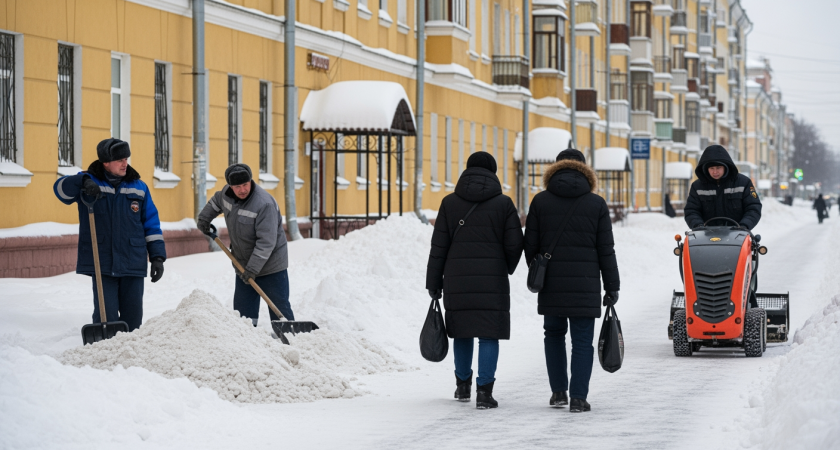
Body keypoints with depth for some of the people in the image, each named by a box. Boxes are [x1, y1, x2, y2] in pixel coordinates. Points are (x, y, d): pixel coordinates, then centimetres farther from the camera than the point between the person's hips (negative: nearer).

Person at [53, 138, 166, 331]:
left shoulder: (138, 188, 9)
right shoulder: (90, 183, 3)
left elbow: (152, 225, 11)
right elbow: (61, 188, -13)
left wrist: (157, 256, 5)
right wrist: (83, 182, -31)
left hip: (133, 264, 3)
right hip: (102, 264, -3)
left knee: (133, 317, 5)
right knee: (106, 316, -9)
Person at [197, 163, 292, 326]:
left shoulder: (265, 204, -26)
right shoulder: (227, 193, -2)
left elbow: (266, 242, -28)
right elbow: (215, 202, 27)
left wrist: (252, 269, -29)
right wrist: (204, 218, 17)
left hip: (270, 266, -7)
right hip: (243, 264, 7)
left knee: (280, 310, -4)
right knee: (243, 311, 6)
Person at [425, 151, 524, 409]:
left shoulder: (450, 203, 4)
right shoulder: (503, 204, 0)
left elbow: (439, 247, 2)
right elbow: (514, 244, 0)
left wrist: (434, 283, 8)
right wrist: (507, 268, 20)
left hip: (457, 281, 2)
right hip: (492, 281, -2)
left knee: (462, 332, 15)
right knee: (488, 334, -1)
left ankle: (463, 385, 29)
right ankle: (484, 392, -8)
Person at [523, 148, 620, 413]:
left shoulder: (540, 201, 2)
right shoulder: (596, 204, 0)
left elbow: (530, 246, 3)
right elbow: (606, 250, 0)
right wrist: (612, 287, 6)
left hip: (551, 283, 1)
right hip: (585, 284, -1)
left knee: (554, 335, 19)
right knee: (582, 341, 3)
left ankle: (558, 392, 16)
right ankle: (578, 398, -3)